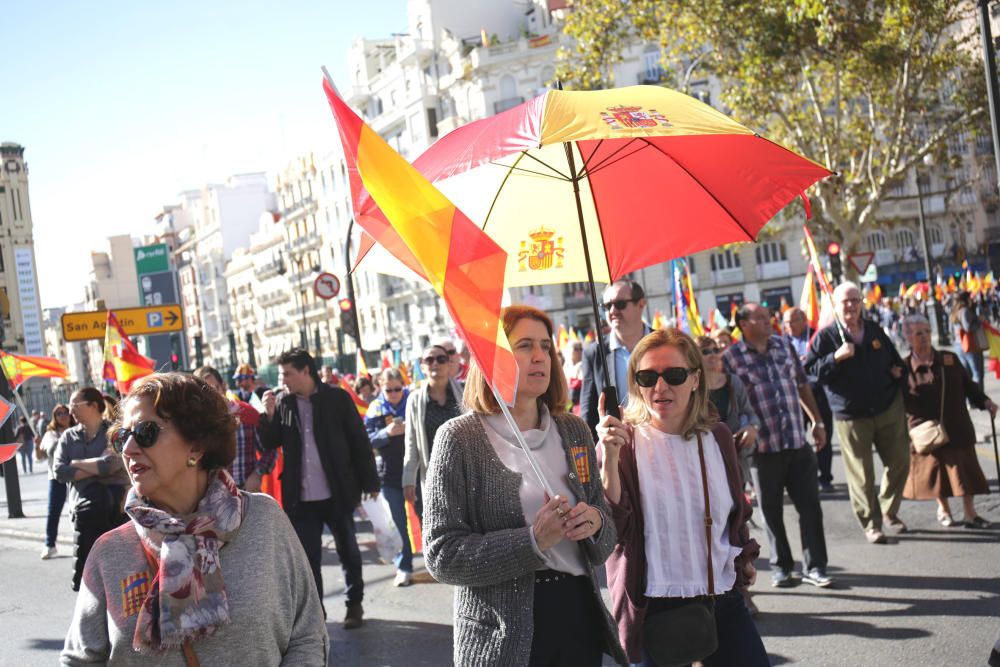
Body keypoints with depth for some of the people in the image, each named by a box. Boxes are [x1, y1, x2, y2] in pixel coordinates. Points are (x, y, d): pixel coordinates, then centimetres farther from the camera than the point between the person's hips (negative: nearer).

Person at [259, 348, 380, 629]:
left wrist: (370, 482, -5)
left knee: (348, 550, 11)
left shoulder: (336, 398, -5)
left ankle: (354, 604, 27)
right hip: (300, 497, 2)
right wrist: (269, 415, -9)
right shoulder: (284, 404, 4)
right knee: (307, 556, 7)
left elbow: (360, 441, -4)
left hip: (337, 493, -2)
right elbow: (270, 444, 7)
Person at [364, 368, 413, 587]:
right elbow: (367, 439, -3)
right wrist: (387, 432, -19)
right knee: (399, 523, 6)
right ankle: (404, 567, 15)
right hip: (390, 474, 1)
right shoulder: (375, 409, 3)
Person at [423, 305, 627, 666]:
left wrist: (595, 524, -10)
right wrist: (531, 541, -22)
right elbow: (442, 555, -12)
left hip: (579, 613, 4)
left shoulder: (574, 430, 6)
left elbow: (604, 536, 13)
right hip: (502, 633, -4)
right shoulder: (459, 438, -8)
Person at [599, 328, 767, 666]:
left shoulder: (718, 437, 5)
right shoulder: (626, 442, -7)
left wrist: (744, 560, 23)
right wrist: (609, 456, -29)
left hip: (722, 599, 4)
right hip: (653, 609, -4)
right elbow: (613, 527, -19)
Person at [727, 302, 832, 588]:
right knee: (772, 511, 8)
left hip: (798, 443, 4)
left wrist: (817, 421, 16)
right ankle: (780, 566, 22)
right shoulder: (732, 357, -6)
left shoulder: (784, 345, 9)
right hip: (763, 447, -4)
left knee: (810, 507, 4)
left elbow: (802, 384, 17)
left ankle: (814, 566, 15)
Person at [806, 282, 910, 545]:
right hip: (851, 416, -4)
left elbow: (895, 359, 24)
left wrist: (898, 371, 4)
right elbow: (811, 371, -9)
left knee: (899, 462, 8)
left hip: (888, 409, 5)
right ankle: (871, 524, 12)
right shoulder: (826, 337, -5)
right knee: (861, 474, -1)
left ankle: (889, 511, 29)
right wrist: (836, 357, -21)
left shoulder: (875, 331, 10)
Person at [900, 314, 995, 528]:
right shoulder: (905, 367, -5)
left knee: (965, 468, 3)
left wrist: (984, 401, -3)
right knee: (935, 469, 10)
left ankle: (970, 513, 16)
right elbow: (899, 400, -3)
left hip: (956, 427, 2)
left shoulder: (949, 359, 3)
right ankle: (943, 509, 33)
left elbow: (968, 384, 9)